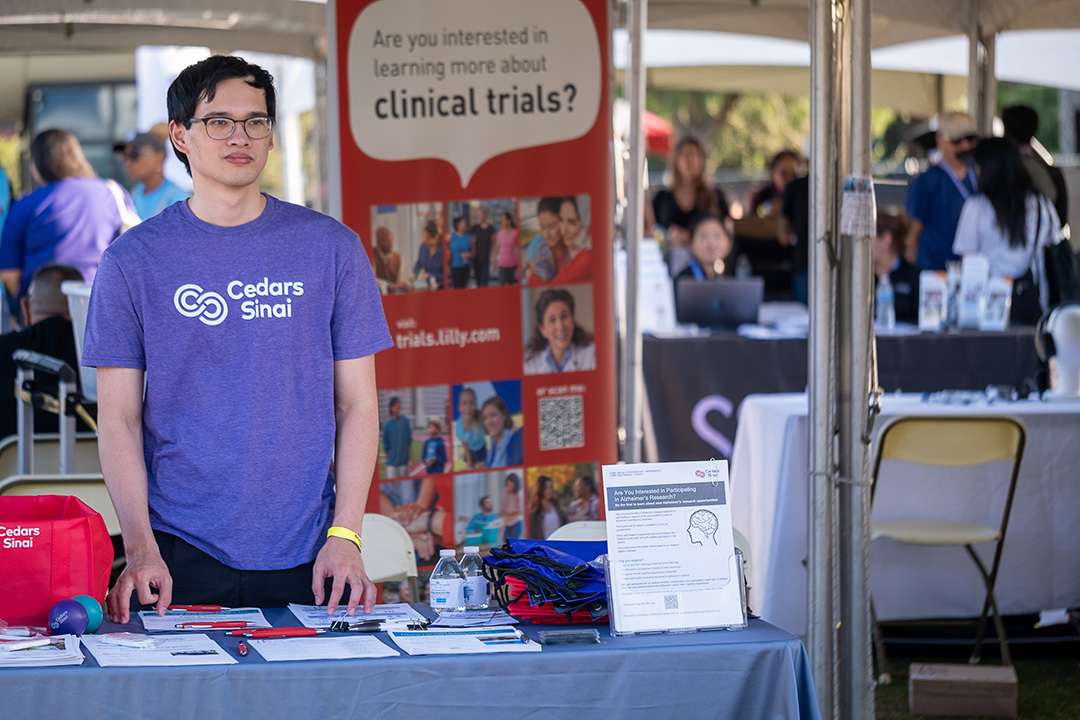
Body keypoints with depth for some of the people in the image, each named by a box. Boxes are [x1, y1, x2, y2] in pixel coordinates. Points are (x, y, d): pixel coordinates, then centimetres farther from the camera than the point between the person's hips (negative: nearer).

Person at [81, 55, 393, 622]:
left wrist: (344, 536, -6)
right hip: (181, 554, -1)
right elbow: (119, 418, 0)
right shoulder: (133, 261, 2)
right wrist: (141, 549, -12)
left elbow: (357, 405, 4)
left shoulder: (330, 247, 4)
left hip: (305, 556, 1)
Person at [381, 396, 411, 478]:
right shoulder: (387, 424, -3)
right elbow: (385, 446, 3)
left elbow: (409, 442, 4)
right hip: (391, 464, -1)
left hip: (404, 462, 1)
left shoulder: (405, 421, 0)